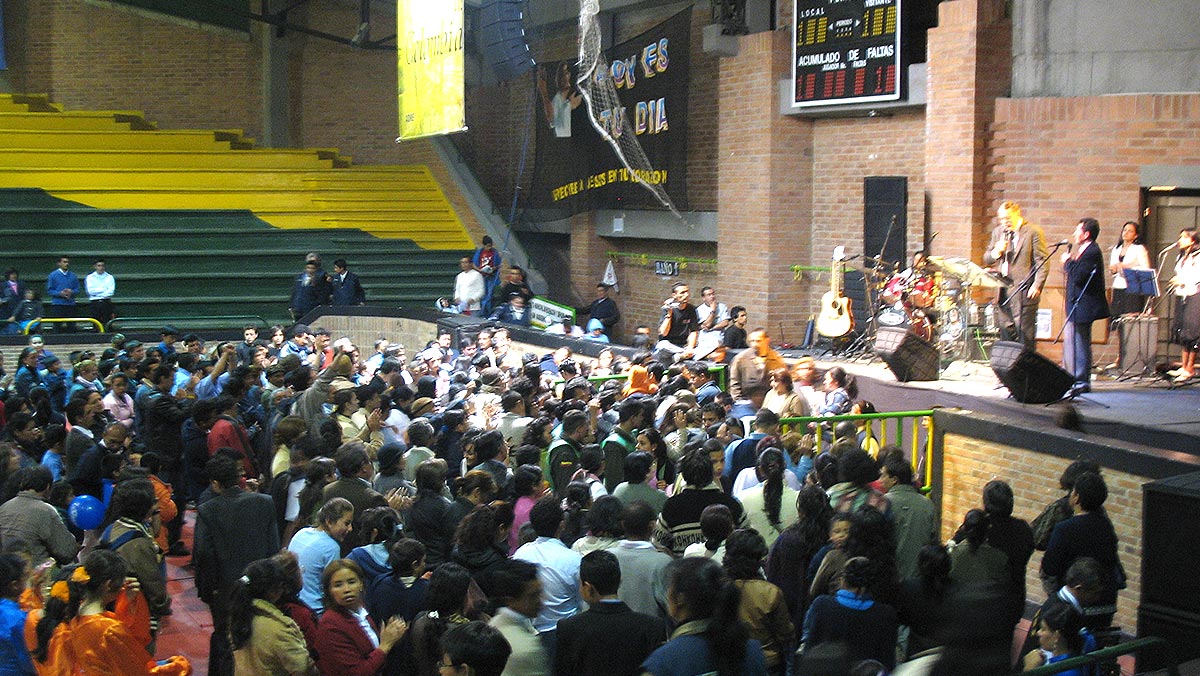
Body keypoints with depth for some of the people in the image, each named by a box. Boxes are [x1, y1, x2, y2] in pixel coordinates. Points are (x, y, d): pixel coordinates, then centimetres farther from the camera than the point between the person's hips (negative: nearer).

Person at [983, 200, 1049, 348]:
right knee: (1006, 334, 8)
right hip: (1003, 290, 6)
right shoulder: (998, 232, 15)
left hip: (1024, 292, -6)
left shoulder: (1033, 232, -4)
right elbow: (986, 260, 15)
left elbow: (1042, 262, -7)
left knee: (1025, 334, -6)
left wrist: (1037, 286, -17)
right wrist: (997, 251, -7)